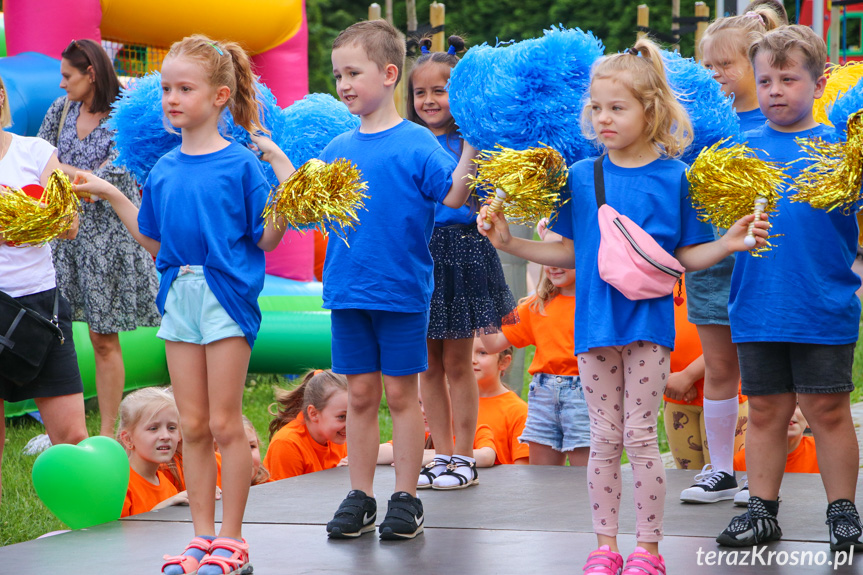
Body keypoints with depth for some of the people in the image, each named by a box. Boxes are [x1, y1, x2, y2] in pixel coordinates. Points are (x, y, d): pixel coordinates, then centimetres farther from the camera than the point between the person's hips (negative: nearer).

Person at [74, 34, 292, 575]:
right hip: (180, 293, 5)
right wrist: (111, 195, 15)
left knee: (225, 424, -1)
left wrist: (284, 169, -19)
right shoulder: (163, 170, 8)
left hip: (227, 294, -5)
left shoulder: (241, 163, -7)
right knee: (192, 426, 9)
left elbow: (267, 238, -9)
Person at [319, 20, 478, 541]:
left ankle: (407, 499, 12)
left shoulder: (416, 143, -7)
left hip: (402, 289, -4)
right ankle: (360, 498, 17)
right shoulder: (337, 150, 8)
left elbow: (453, 197, -14)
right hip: (348, 288, 4)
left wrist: (471, 148, -23)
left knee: (401, 393, 4)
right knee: (360, 394, 10)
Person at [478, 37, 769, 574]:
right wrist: (510, 242, 2)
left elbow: (686, 256, 1)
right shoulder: (581, 176, 4)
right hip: (596, 322, 3)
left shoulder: (674, 176, -3)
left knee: (640, 435, -1)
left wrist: (728, 243, -15)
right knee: (605, 437, 8)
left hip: (648, 319, -2)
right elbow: (568, 253, 10)